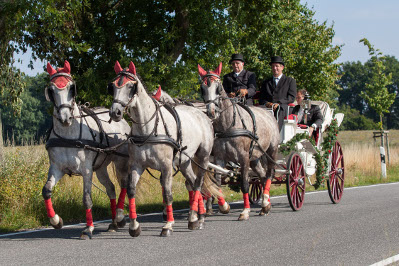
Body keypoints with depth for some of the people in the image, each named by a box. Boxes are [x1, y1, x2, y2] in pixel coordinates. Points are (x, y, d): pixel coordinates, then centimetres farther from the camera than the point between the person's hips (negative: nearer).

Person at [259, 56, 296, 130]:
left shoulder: (290, 81, 20)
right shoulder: (266, 82, 29)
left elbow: (292, 97, 6)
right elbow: (261, 99, 19)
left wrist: (278, 103, -10)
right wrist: (267, 103, -6)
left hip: (283, 108, -2)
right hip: (267, 107, 2)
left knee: (278, 111, -41)